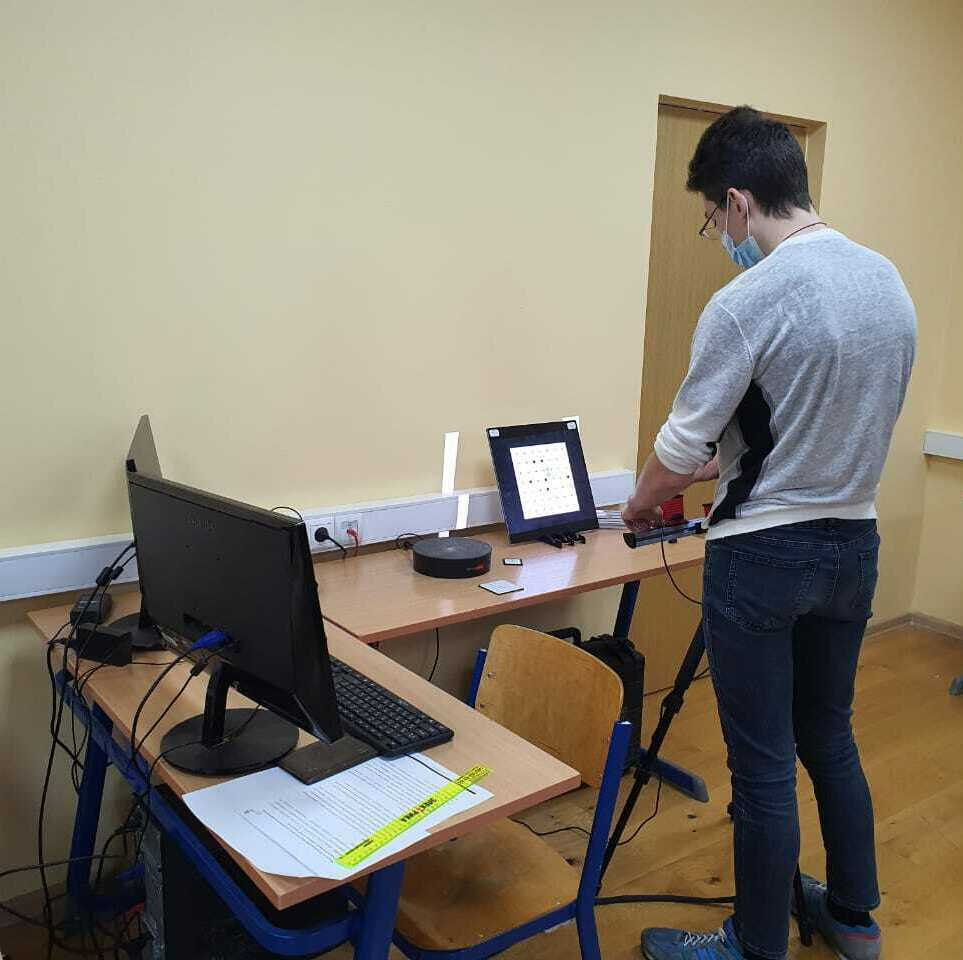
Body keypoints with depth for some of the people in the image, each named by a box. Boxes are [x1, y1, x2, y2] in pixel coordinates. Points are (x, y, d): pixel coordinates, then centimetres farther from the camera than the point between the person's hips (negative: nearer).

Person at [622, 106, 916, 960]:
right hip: (854, 539, 8)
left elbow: (683, 447, -13)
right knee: (830, 738, 23)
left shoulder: (748, 302, -20)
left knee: (764, 765, 7)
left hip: (764, 554, -8)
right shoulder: (889, 282, 4)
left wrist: (642, 505, 8)